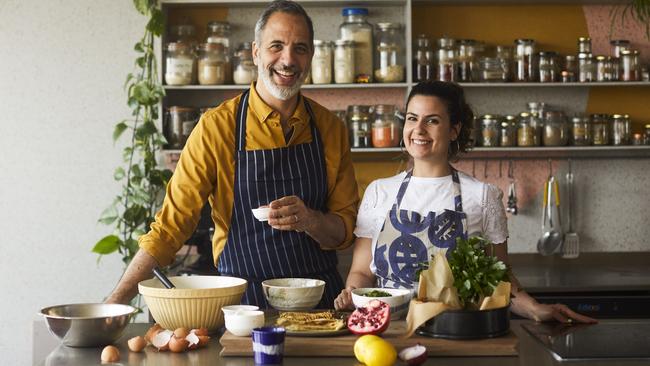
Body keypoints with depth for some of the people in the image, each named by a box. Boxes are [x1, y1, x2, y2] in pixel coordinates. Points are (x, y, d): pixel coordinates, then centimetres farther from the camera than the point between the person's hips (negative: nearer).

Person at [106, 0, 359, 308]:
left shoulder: (331, 129, 4)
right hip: (245, 303, -1)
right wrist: (113, 305, -12)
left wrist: (307, 220, -15)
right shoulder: (216, 127, -6)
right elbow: (170, 226, -5)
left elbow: (344, 232, 7)